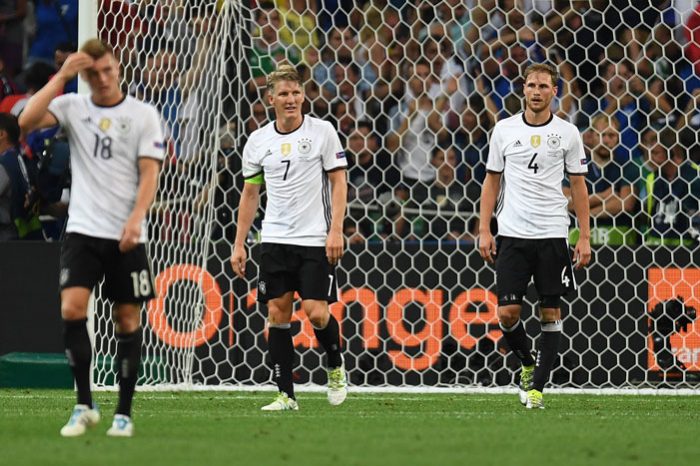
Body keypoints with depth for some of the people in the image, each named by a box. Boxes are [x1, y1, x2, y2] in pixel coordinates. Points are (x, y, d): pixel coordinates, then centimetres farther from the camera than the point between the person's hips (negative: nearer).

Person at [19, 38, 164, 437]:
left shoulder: (143, 115, 1)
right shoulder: (73, 107, 5)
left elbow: (150, 173, -3)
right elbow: (27, 121, -11)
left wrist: (136, 218, -18)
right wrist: (61, 76, -12)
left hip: (126, 236, -1)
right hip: (83, 230, 1)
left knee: (128, 319, 2)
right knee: (72, 309, -15)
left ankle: (124, 412, 10)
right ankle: (84, 405, -7)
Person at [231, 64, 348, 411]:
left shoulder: (322, 132, -2)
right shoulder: (258, 141, 7)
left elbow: (339, 183, -2)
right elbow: (250, 194, 14)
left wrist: (335, 231, -12)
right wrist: (239, 245, 10)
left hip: (316, 239, -3)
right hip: (275, 239, 3)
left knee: (316, 311, -11)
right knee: (277, 314, 0)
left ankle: (336, 368, 18)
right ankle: (286, 394, 5)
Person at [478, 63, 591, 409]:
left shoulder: (568, 133, 3)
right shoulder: (504, 130, 5)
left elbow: (578, 185, 7)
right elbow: (492, 180, 10)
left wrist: (585, 237, 2)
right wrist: (484, 230, 2)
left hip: (553, 235, 0)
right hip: (512, 234, 0)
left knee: (550, 313, -1)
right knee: (507, 312, -6)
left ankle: (537, 387, 4)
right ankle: (528, 364, 20)